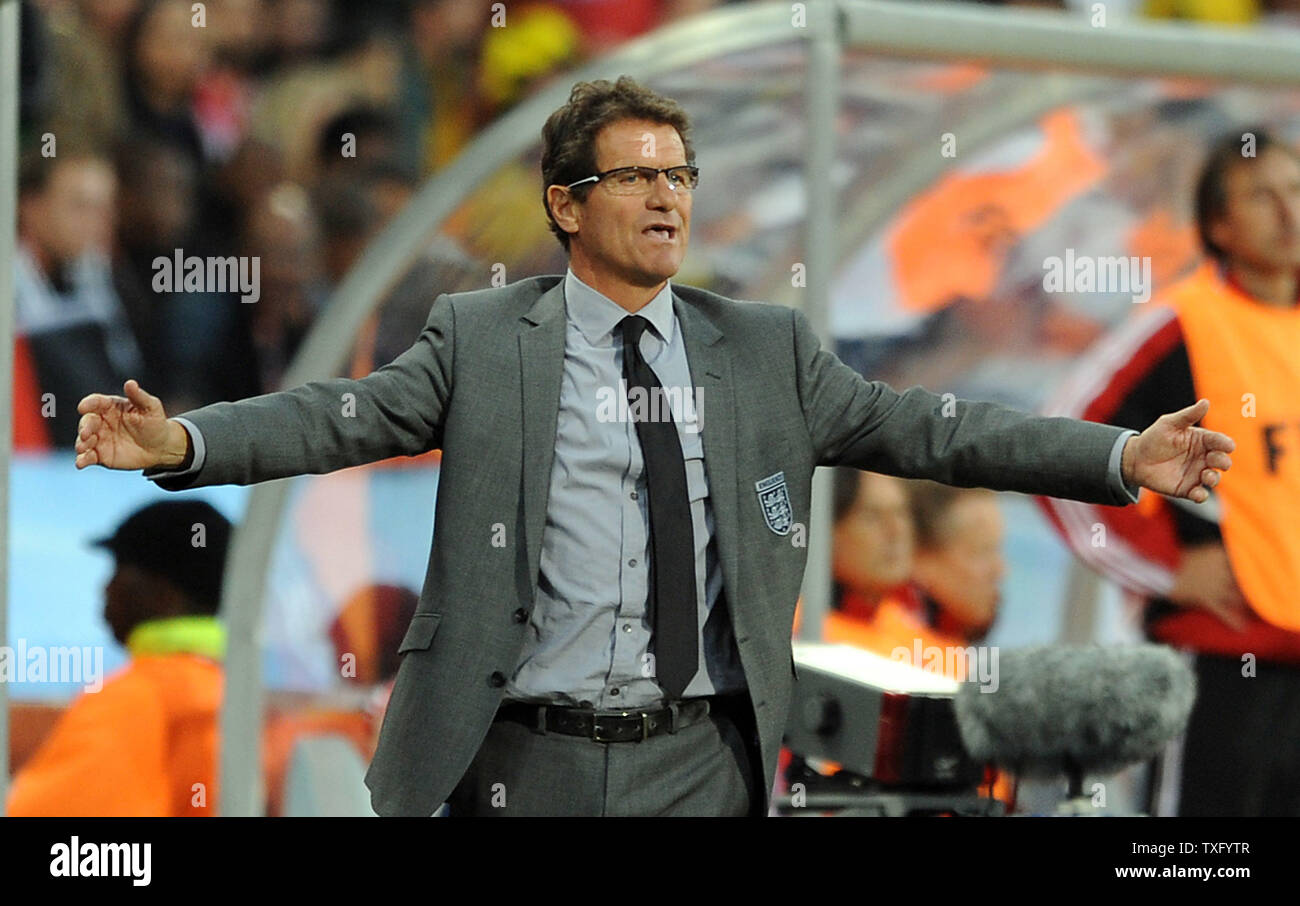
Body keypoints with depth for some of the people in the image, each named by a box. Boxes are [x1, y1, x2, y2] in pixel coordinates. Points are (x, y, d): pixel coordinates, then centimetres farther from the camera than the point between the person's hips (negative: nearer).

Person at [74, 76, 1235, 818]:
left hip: (704, 761, 2)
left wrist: (1122, 458, -3)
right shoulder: (480, 340, 4)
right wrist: (179, 442, -23)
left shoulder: (768, 352, 11)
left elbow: (922, 427, 7)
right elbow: (344, 416, -6)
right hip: (529, 762, -2)